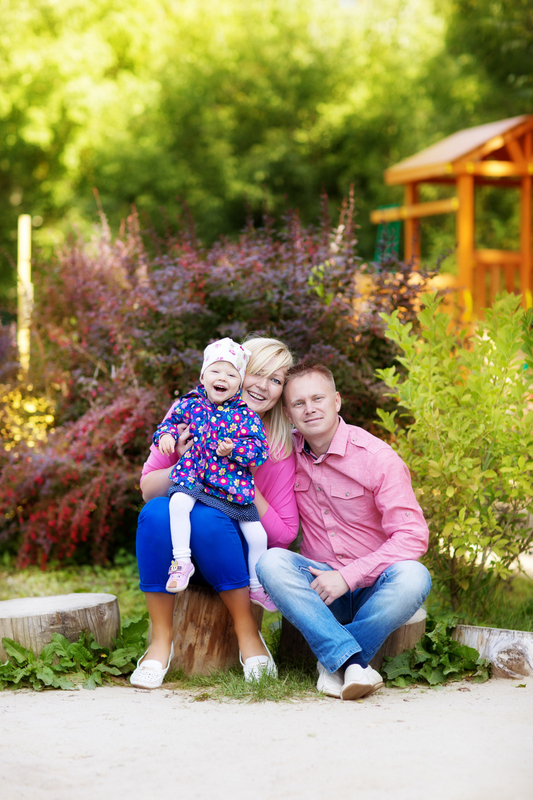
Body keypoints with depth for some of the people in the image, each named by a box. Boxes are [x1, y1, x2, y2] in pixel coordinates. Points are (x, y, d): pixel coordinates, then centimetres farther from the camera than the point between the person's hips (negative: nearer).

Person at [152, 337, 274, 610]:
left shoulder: (246, 416, -2)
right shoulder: (191, 405, 3)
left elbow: (261, 449, -5)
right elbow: (171, 419, 20)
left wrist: (234, 449, -21)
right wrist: (166, 434, -2)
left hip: (234, 484, 0)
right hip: (194, 475, 0)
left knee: (257, 535, -2)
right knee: (178, 502, -33)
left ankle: (256, 587, 19)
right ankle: (182, 561, -21)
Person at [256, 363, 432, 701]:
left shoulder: (377, 457, -10)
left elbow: (413, 536, -15)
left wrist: (347, 577, -21)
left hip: (374, 588, -2)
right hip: (318, 587, 2)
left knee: (413, 576, -34)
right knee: (271, 562, -27)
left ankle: (334, 663, -21)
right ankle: (352, 661, -37)